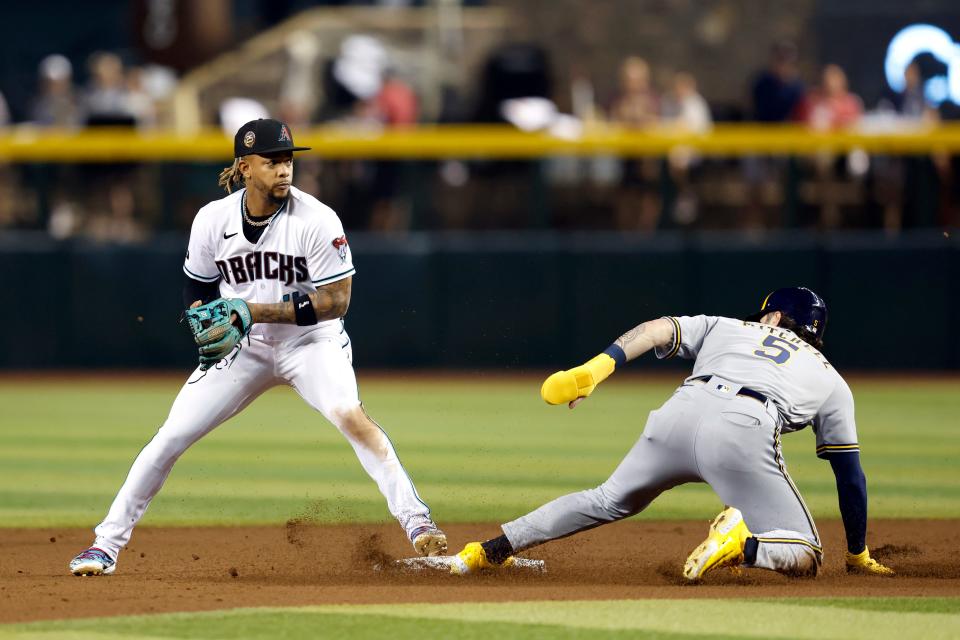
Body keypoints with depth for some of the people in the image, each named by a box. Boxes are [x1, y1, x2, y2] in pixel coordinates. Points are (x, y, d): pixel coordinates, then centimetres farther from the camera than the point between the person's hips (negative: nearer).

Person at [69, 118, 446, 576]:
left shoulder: (317, 220, -20)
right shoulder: (213, 220, -10)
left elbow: (336, 301, -20)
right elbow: (197, 288, 8)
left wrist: (255, 310, -26)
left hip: (311, 342, -3)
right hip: (242, 347, 3)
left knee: (349, 415, -31)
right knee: (170, 438, -4)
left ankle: (417, 522, -28)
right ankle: (106, 546, 9)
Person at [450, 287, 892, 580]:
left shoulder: (725, 328, 33)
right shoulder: (832, 382, 30)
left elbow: (660, 329, 15)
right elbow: (850, 473, 29)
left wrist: (597, 368, 3)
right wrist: (858, 556, 36)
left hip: (680, 414, 3)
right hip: (743, 436, -3)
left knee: (609, 501, 28)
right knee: (804, 558, 4)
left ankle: (490, 550, 26)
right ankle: (743, 545, -28)